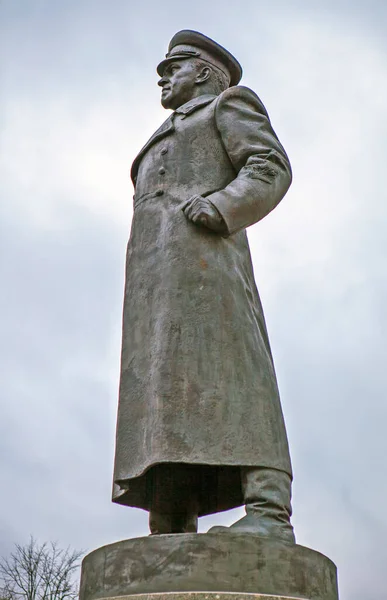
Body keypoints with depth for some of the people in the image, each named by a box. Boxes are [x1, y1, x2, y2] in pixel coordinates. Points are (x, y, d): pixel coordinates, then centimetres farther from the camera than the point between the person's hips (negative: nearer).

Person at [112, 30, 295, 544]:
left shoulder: (231, 104, 18)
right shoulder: (166, 147, 39)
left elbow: (272, 169, 0)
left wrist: (218, 207, -17)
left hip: (202, 247, -7)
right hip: (159, 275, 8)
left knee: (222, 369, -25)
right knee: (167, 388, -9)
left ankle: (269, 514, -34)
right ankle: (171, 536, -18)